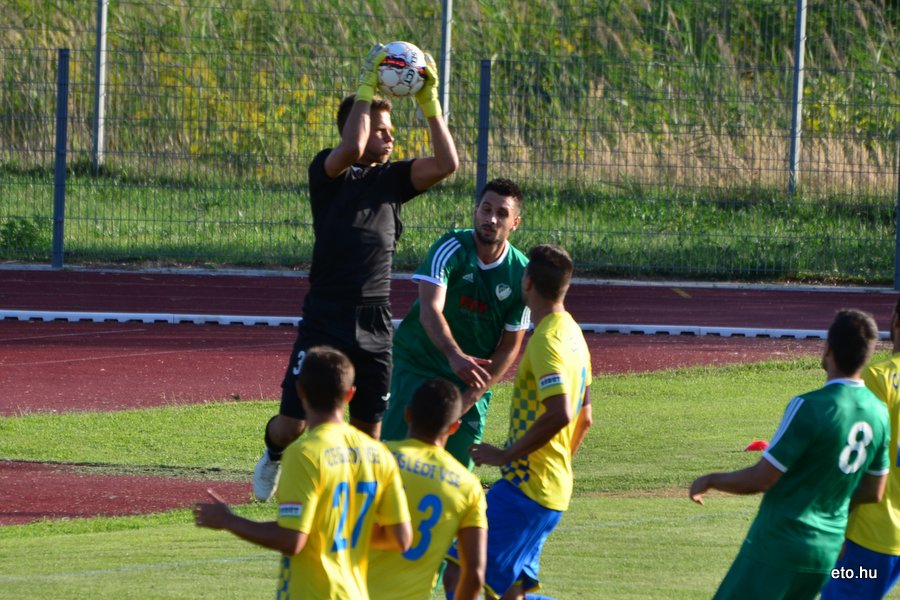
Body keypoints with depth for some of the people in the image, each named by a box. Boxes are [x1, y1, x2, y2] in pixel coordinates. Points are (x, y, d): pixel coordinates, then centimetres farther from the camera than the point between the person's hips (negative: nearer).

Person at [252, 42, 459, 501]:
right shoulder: (327, 171, -2)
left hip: (375, 323, 4)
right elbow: (352, 147, -24)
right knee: (293, 425, -2)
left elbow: (447, 163, -3)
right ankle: (274, 454, 33)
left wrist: (429, 102, -6)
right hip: (324, 320, -4)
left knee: (368, 431, 4)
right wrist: (366, 88, -18)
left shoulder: (392, 179, 10)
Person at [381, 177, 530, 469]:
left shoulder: (521, 274, -8)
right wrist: (455, 356, -48)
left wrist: (471, 396, -12)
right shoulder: (451, 248, -17)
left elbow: (510, 346, -3)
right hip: (418, 364, -3)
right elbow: (430, 310, -30)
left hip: (473, 378, 3)